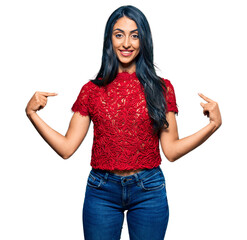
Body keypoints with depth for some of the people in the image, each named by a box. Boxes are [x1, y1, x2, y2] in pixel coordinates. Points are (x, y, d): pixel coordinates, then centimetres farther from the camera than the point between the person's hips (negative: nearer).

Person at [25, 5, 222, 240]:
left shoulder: (161, 88, 1)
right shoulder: (92, 90, 2)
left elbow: (171, 150, -1)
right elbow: (66, 148, 0)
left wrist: (213, 125, -11)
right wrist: (32, 114, -7)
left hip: (149, 190, 0)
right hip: (101, 190, 0)